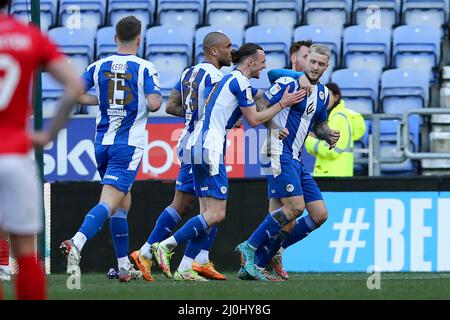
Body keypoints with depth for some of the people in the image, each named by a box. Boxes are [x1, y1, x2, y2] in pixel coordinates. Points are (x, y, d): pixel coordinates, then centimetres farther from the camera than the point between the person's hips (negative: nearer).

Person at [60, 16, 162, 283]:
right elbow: (154, 103, -17)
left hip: (103, 142, 5)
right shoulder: (145, 68, -7)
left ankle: (124, 266, 19)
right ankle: (77, 243, -36)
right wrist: (157, 99, 6)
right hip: (129, 144, -5)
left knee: (123, 202, 18)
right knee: (109, 203, -13)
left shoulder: (99, 66, 5)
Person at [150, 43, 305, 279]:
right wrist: (282, 104, 6)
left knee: (208, 213, 6)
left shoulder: (229, 79, 21)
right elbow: (254, 120, -4)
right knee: (216, 214, -11)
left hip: (198, 145, 10)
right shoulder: (241, 82, -7)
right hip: (210, 148, -10)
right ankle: (164, 247, -15)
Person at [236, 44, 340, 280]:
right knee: (295, 207, -22)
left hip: (297, 160, 9)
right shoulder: (289, 83, -9)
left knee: (320, 214, 2)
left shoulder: (323, 93, 15)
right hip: (280, 153, -9)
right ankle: (249, 247, -6)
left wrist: (329, 135, 8)